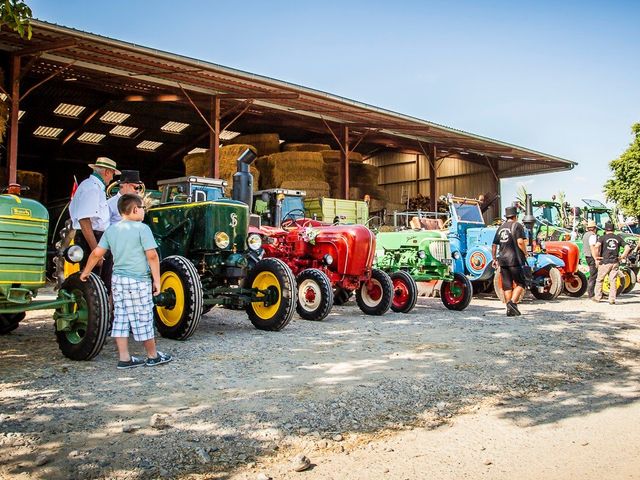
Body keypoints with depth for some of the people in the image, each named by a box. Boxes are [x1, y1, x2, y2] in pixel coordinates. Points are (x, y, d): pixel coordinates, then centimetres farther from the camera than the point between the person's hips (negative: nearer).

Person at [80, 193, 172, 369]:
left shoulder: (111, 230, 9)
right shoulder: (142, 228, -9)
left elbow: (96, 253, 8)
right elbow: (152, 256, -15)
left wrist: (85, 272, 21)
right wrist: (157, 280, -9)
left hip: (117, 280, 6)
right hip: (138, 281, -6)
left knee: (121, 318, 10)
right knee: (143, 320, 4)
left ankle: (124, 358, 13)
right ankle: (153, 356, 17)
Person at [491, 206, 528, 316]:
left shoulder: (501, 227, 15)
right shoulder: (517, 225, -3)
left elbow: (494, 245, 15)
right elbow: (520, 242, -16)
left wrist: (494, 259, 22)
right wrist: (525, 253, -1)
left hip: (502, 260, 6)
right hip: (514, 259, -6)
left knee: (507, 286, 9)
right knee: (520, 284, 1)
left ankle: (509, 309, 11)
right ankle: (513, 302, -18)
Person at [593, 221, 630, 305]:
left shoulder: (603, 237, -3)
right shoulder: (618, 238, 7)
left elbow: (597, 246, -21)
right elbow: (628, 247, 1)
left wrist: (597, 256, -10)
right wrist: (622, 256, 8)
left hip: (605, 262, -2)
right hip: (615, 262, 3)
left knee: (599, 280, 12)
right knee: (613, 281, 6)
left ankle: (597, 297, 17)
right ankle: (612, 299, 5)